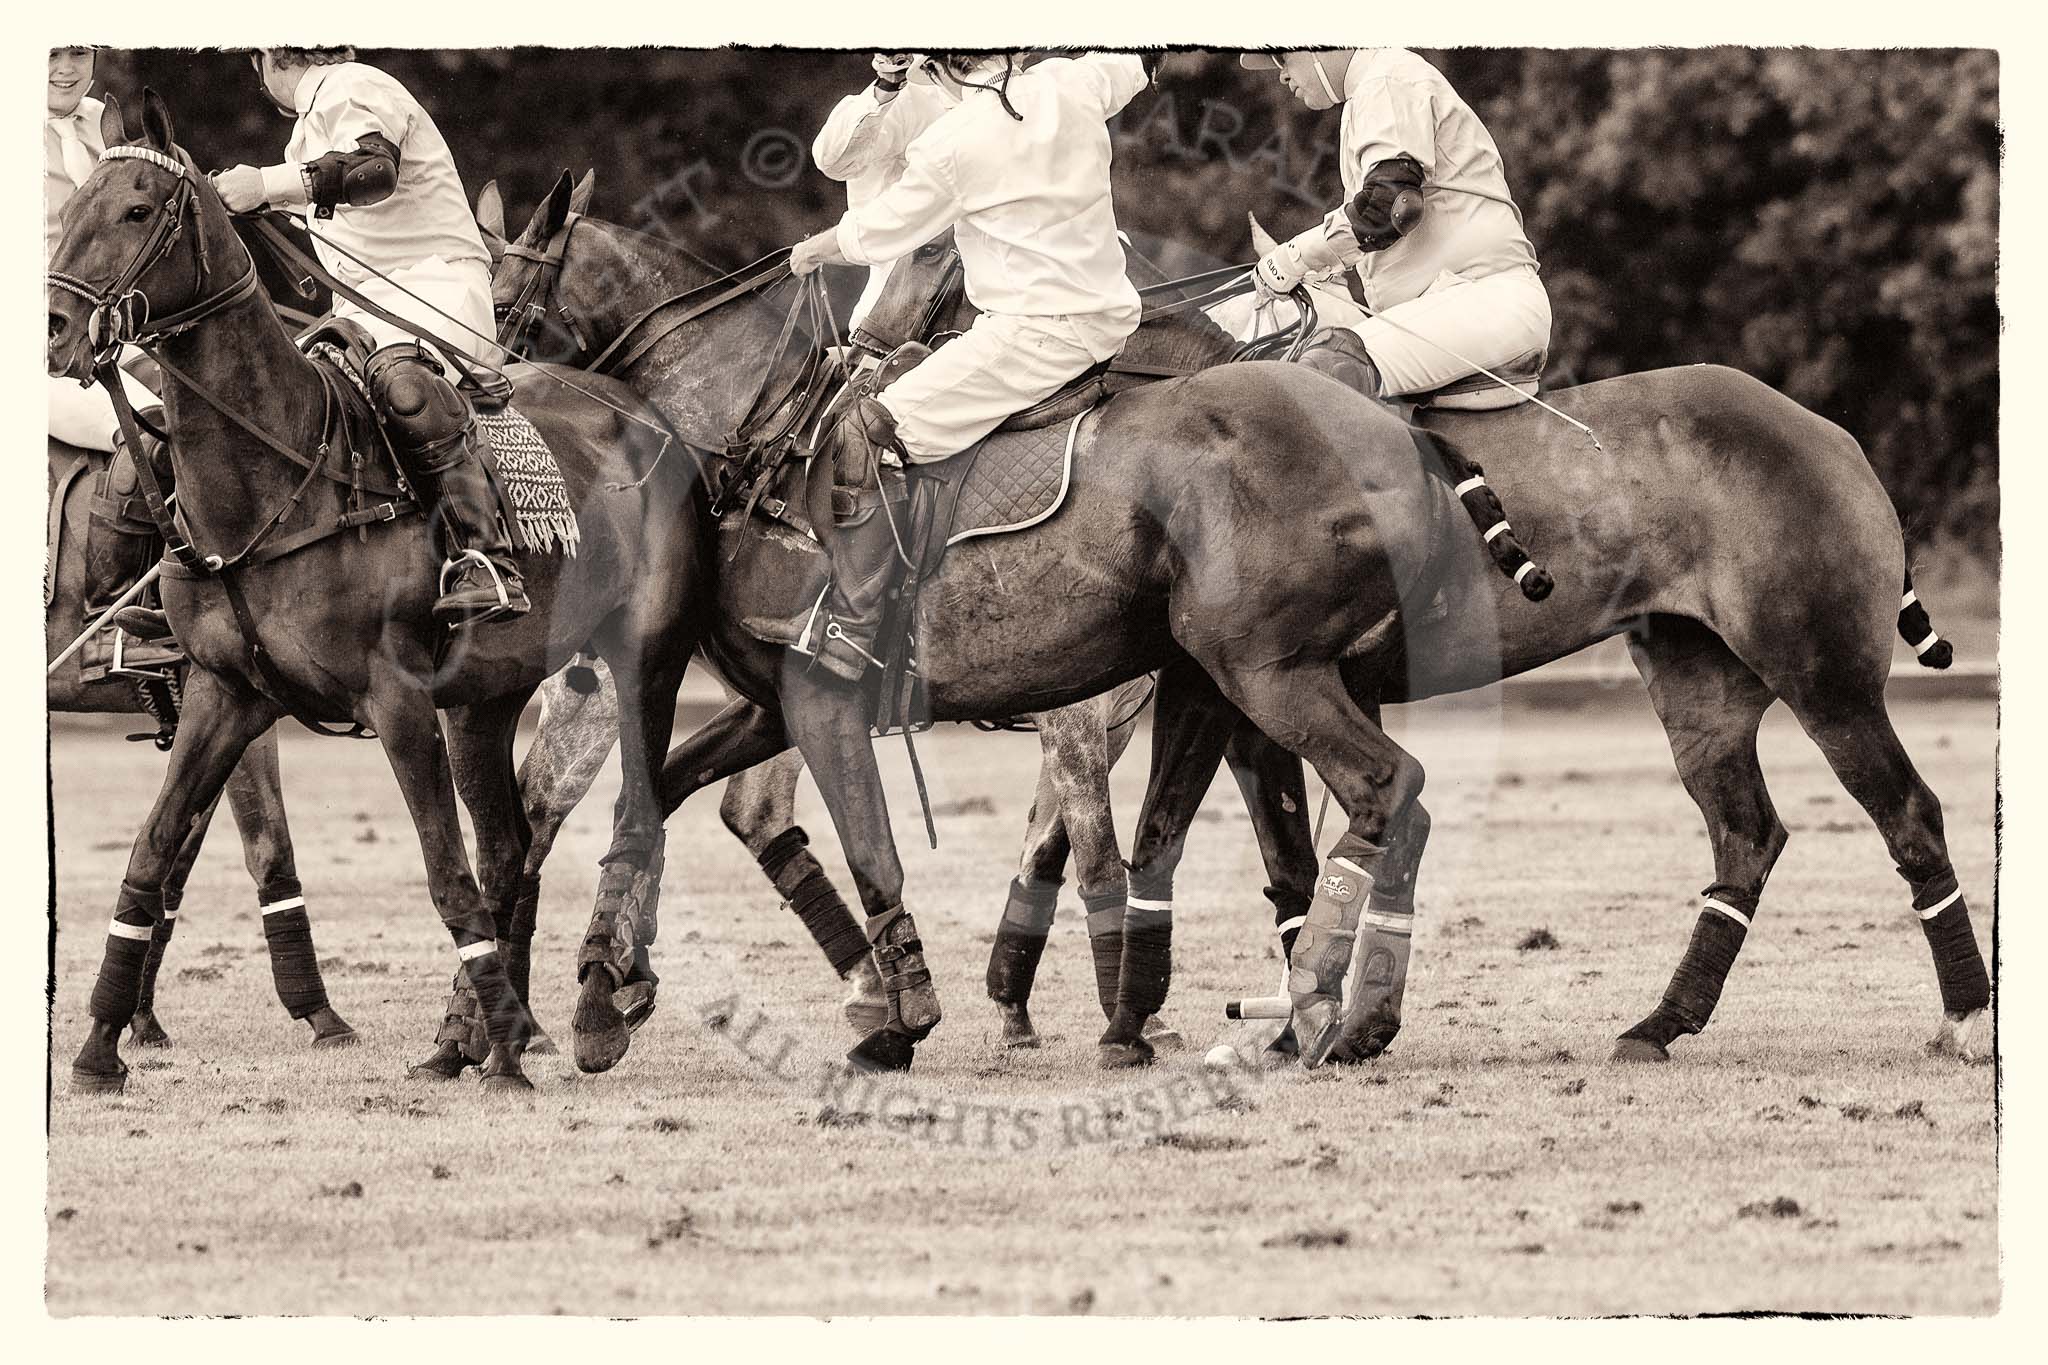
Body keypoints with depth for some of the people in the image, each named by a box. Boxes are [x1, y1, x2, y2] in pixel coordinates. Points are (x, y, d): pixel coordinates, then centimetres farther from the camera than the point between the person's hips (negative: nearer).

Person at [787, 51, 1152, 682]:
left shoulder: (950, 144, -12)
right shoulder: (1073, 84, 4)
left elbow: (874, 235, 2)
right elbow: (1129, 69, 29)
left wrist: (812, 250, 21)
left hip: (1032, 333, -8)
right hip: (1110, 316, 8)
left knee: (862, 436, -8)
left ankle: (851, 630, -12)